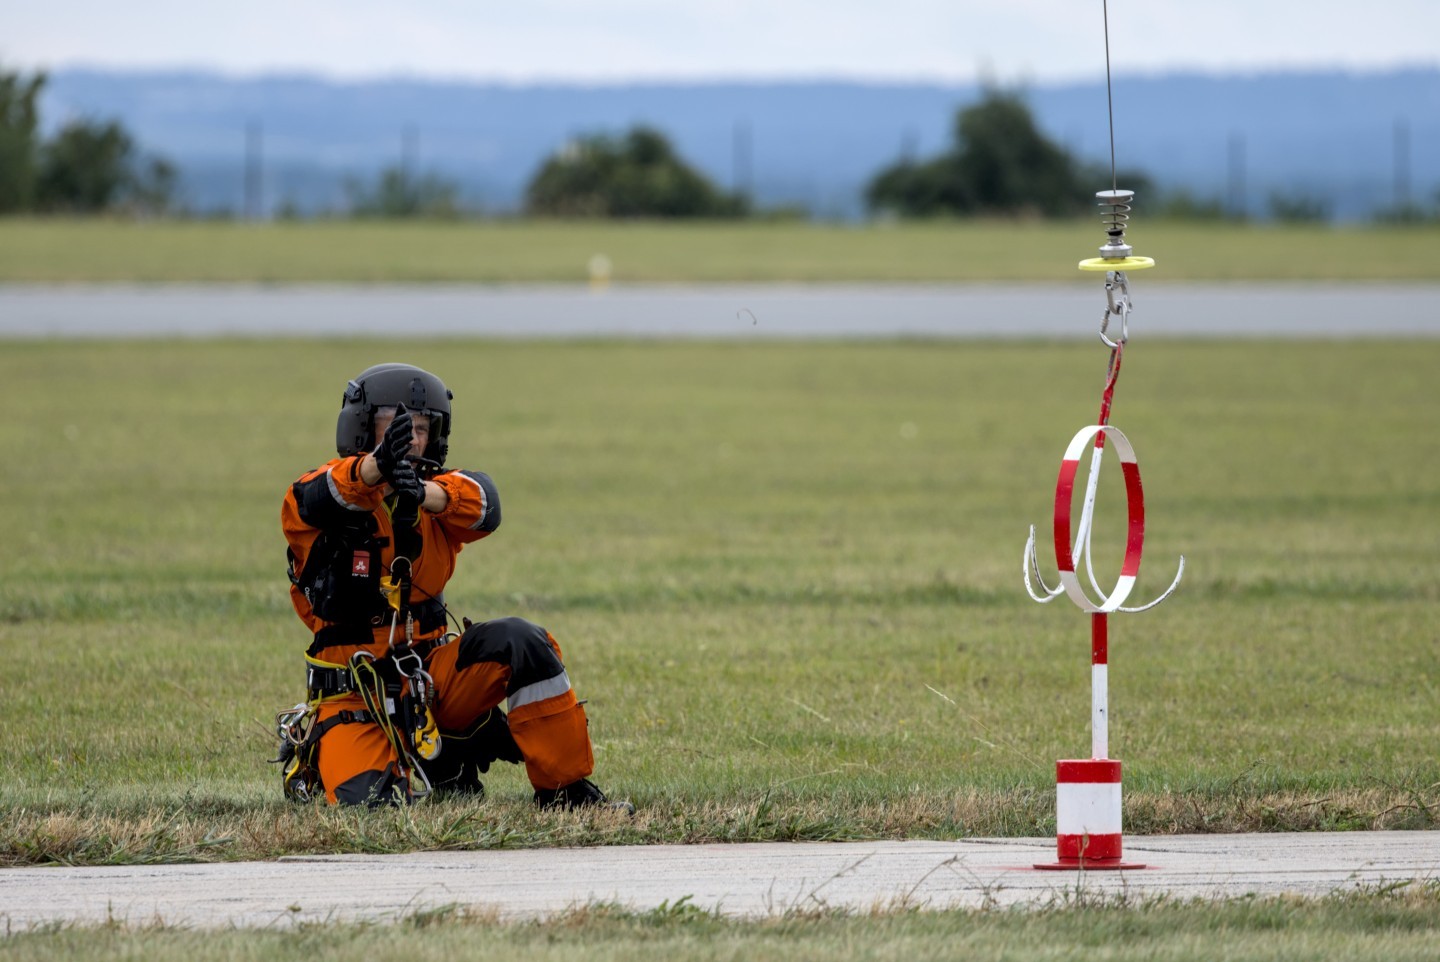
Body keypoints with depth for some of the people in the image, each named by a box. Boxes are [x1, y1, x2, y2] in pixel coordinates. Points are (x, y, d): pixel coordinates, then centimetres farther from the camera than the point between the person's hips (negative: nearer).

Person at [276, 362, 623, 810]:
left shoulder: (438, 492, 2)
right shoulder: (328, 492, -7)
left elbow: (480, 503, -23)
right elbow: (313, 500, -33)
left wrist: (424, 494, -48)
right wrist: (378, 466, -56)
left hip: (429, 676, 3)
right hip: (353, 691, -3)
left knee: (520, 643, -20)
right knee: (366, 801, -25)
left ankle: (565, 789, -5)